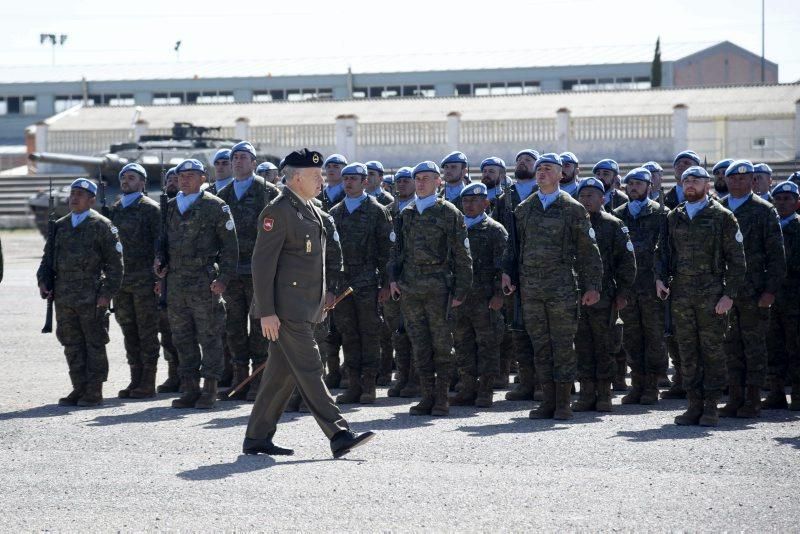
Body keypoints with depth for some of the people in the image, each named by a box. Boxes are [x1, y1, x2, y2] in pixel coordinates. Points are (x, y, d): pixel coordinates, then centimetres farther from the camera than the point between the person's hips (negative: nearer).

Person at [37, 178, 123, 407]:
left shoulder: (102, 226, -2)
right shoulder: (60, 226, 14)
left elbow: (115, 263, -4)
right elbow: (48, 257, 19)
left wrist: (107, 293, -11)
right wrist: (43, 281, 2)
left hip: (92, 298, -5)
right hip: (64, 297, 5)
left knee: (94, 345, 1)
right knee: (72, 345, 9)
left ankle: (94, 392, 5)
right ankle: (79, 388, 16)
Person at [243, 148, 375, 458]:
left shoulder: (309, 209, 16)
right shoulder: (278, 211, -13)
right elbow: (262, 262, -17)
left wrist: (322, 295, 21)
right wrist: (266, 312, -20)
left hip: (304, 307, 9)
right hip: (286, 309, -9)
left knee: (282, 374, 11)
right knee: (309, 370, -10)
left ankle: (257, 439, 16)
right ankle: (339, 436, -12)